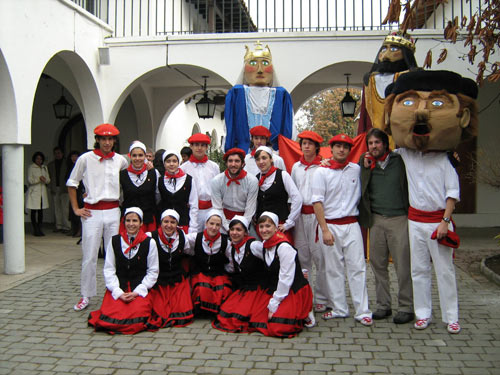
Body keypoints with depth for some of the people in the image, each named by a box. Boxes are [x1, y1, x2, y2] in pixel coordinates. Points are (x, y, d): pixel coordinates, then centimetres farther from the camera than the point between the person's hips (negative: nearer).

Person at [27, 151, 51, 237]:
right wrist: (39, 179, -17)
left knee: (41, 211, 4)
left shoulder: (45, 168, 15)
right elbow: (30, 180, -6)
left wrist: (45, 180, -10)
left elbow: (48, 180, 11)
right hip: (34, 192, -4)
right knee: (34, 211, -3)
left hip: (43, 192, 4)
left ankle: (39, 229, 10)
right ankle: (35, 230, 2)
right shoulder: (31, 168, 0)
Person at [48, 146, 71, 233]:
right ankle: (58, 226, 11)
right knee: (57, 209, 6)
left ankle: (66, 226, -4)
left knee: (65, 208, -7)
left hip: (64, 189, -4)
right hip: (55, 189, 4)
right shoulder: (50, 165, 17)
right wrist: (51, 187, 4)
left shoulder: (66, 163, 4)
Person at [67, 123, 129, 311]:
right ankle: (86, 296, 12)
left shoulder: (120, 160, 6)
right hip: (92, 212, -2)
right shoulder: (86, 159, -1)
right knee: (89, 256, 0)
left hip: (113, 211, 2)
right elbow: (71, 183, 6)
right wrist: (75, 208, 3)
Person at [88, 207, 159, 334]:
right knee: (111, 314, -21)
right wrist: (118, 292, -8)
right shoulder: (114, 241, 5)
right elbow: (109, 269, 4)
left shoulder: (149, 243, 1)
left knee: (137, 313, -24)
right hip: (118, 288, 1)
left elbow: (153, 272, 4)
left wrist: (137, 292, -7)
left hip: (140, 289, -1)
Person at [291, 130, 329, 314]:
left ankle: (321, 299, 2)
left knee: (319, 257, -7)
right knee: (302, 257, 9)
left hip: (316, 214, -5)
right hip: (299, 215, 5)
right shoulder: (296, 167, 15)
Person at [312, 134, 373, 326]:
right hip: (330, 225, -1)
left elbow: (361, 194, 18)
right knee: (333, 269, 5)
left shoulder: (356, 169, 7)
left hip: (351, 224, 2)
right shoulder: (321, 171, -1)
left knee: (357, 267, 0)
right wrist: (324, 230, -10)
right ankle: (339, 308, 17)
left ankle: (363, 311, 5)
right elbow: (317, 202, -5)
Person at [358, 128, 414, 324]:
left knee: (403, 265, -2)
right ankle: (383, 305, 18)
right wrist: (365, 166, -3)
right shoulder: (364, 162, 9)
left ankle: (406, 307, 8)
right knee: (378, 264, 7)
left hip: (399, 219, -3)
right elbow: (358, 187, 4)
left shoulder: (399, 161, 2)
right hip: (376, 220, 3)